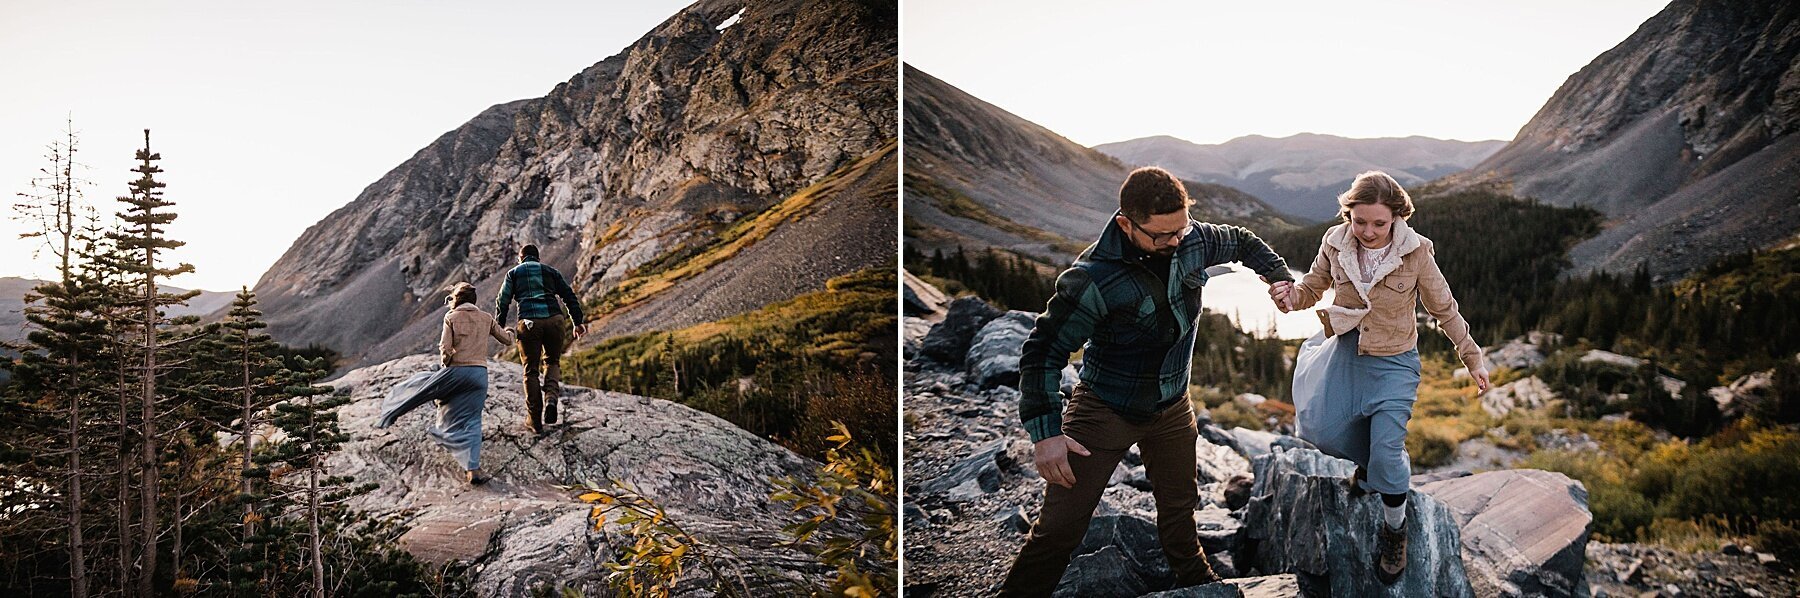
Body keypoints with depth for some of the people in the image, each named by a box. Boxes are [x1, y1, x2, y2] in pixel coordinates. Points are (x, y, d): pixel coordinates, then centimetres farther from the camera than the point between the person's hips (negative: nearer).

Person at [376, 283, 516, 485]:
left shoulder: (451, 317, 1)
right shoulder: (486, 318, 10)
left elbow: (445, 349, -7)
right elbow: (507, 340, 20)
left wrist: (446, 363, 12)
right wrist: (509, 332, 43)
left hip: (456, 370, -3)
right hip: (480, 374, 3)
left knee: (421, 384, 23)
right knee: (471, 421, 3)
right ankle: (473, 468, -10)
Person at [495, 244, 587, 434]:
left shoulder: (513, 273, 19)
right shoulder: (550, 271, 22)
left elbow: (503, 302, 8)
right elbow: (569, 296, 14)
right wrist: (578, 322, 12)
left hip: (528, 322, -1)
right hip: (555, 319, 1)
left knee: (531, 370, 8)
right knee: (552, 361, 20)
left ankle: (535, 420, 8)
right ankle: (551, 398, -8)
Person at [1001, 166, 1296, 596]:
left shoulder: (1193, 240, -10)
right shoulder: (1093, 279, -28)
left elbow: (1242, 242, 13)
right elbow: (1042, 352, -23)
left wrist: (1280, 277, -2)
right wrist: (1045, 432, -29)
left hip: (1172, 407, 6)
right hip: (1105, 410, -5)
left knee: (1180, 504, 23)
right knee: (1061, 525, -8)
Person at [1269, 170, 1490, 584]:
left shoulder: (1415, 253, -16)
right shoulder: (1335, 244, -10)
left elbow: (1444, 310, -3)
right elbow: (1313, 287, 5)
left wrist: (1472, 357, 3)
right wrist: (1289, 296, -19)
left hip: (1394, 363, -3)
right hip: (1346, 352, 3)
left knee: (1386, 453, -10)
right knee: (1319, 429, -9)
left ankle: (1395, 532, 16)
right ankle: (1369, 463, 26)